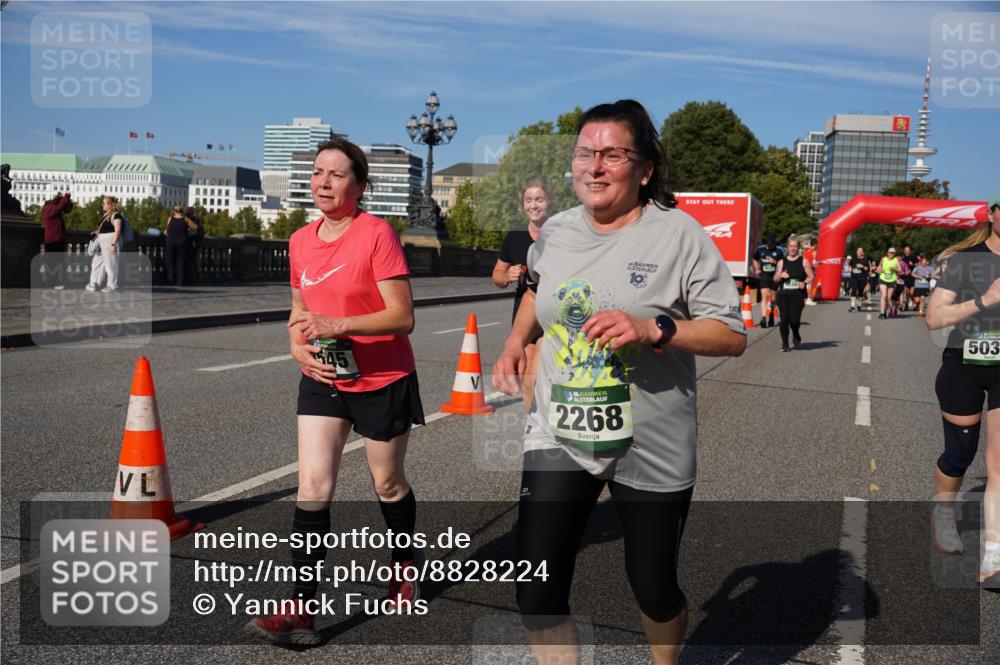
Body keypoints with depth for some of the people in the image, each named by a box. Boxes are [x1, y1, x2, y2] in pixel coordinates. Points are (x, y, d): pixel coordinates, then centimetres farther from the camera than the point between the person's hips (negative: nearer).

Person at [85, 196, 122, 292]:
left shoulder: (116, 216, -13)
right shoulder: (106, 215, 16)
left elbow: (117, 231, -19)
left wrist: (113, 244, -24)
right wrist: (96, 233, 11)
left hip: (110, 241, -10)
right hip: (102, 241, 10)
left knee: (110, 264, -2)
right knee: (97, 262, 13)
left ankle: (112, 285, 9)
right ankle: (93, 284, 21)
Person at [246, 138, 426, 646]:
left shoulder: (377, 234, -16)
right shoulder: (300, 241, 4)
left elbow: (402, 317, -19)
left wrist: (338, 325, -29)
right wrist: (299, 348, -2)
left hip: (382, 380, -4)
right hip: (322, 379, 5)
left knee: (388, 484, 13)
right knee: (313, 485, -5)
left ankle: (405, 565, 40)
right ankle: (302, 608, 0)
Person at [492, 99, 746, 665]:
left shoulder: (680, 235, -11)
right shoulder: (556, 231, 4)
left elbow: (733, 337, -12)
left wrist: (654, 330, -26)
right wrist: (516, 342, 10)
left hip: (652, 446, -3)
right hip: (558, 434, 3)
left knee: (654, 590, 15)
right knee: (538, 595, -4)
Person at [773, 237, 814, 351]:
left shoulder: (804, 261, 6)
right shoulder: (782, 262, 13)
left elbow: (811, 277, 7)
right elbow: (775, 279, 13)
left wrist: (804, 283, -13)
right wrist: (781, 275, -9)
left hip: (798, 295, -2)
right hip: (783, 294, 2)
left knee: (794, 320, -12)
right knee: (784, 319, -6)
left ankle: (796, 336, 21)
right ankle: (784, 344, 9)